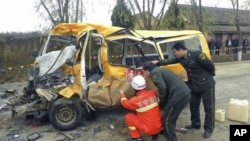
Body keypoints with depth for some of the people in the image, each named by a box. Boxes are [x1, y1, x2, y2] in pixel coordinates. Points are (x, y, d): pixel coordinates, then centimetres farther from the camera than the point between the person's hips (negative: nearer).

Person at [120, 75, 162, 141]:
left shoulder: (135, 100, -19)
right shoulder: (153, 93, -8)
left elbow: (125, 103, 3)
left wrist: (122, 94, 22)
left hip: (148, 129, -5)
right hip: (159, 127, 6)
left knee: (128, 116, 2)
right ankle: (155, 133, 25)